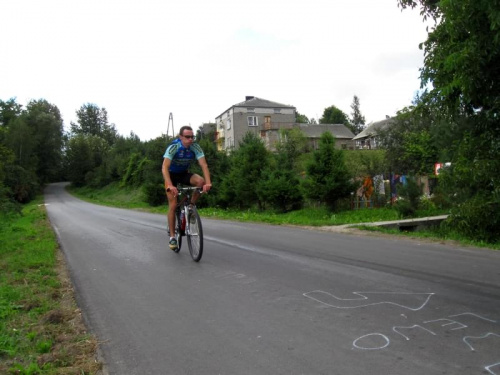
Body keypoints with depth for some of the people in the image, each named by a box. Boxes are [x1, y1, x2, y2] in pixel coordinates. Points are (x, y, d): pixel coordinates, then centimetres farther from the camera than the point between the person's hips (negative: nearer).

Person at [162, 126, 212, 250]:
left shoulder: (195, 147, -20)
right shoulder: (173, 147, -28)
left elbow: (204, 165, -26)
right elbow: (164, 168, -35)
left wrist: (208, 183, -42)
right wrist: (170, 186, -49)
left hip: (184, 174, 3)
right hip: (172, 175, -3)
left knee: (201, 181, -28)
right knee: (173, 205, -10)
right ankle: (172, 236, 0)